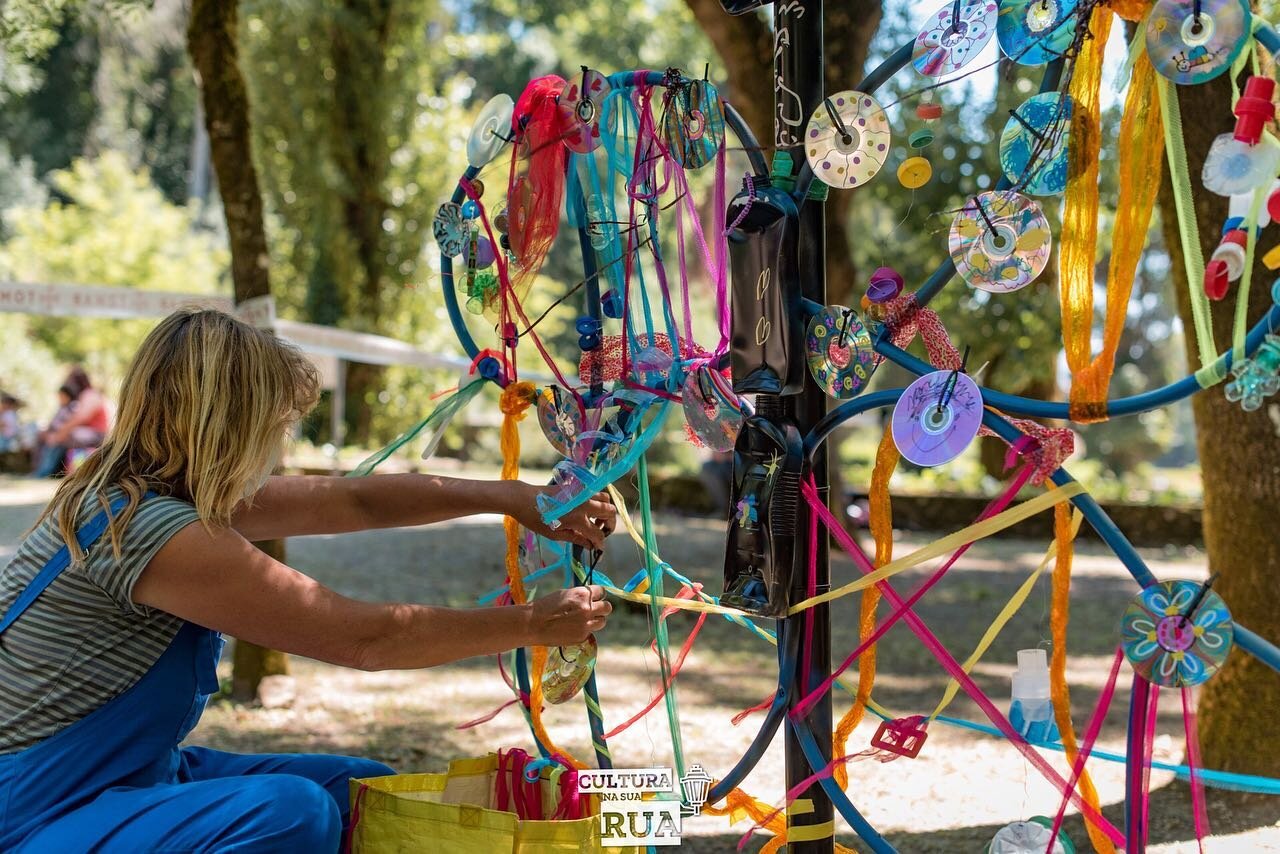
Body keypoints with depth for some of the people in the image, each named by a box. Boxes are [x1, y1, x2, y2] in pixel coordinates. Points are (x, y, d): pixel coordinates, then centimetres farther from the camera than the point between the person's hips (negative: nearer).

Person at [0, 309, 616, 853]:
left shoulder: (132, 493, 4)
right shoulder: (149, 528, -26)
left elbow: (352, 500, 9)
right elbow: (363, 638, -22)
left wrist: (513, 498, 6)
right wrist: (535, 623, -12)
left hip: (134, 774, 10)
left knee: (367, 790, 5)